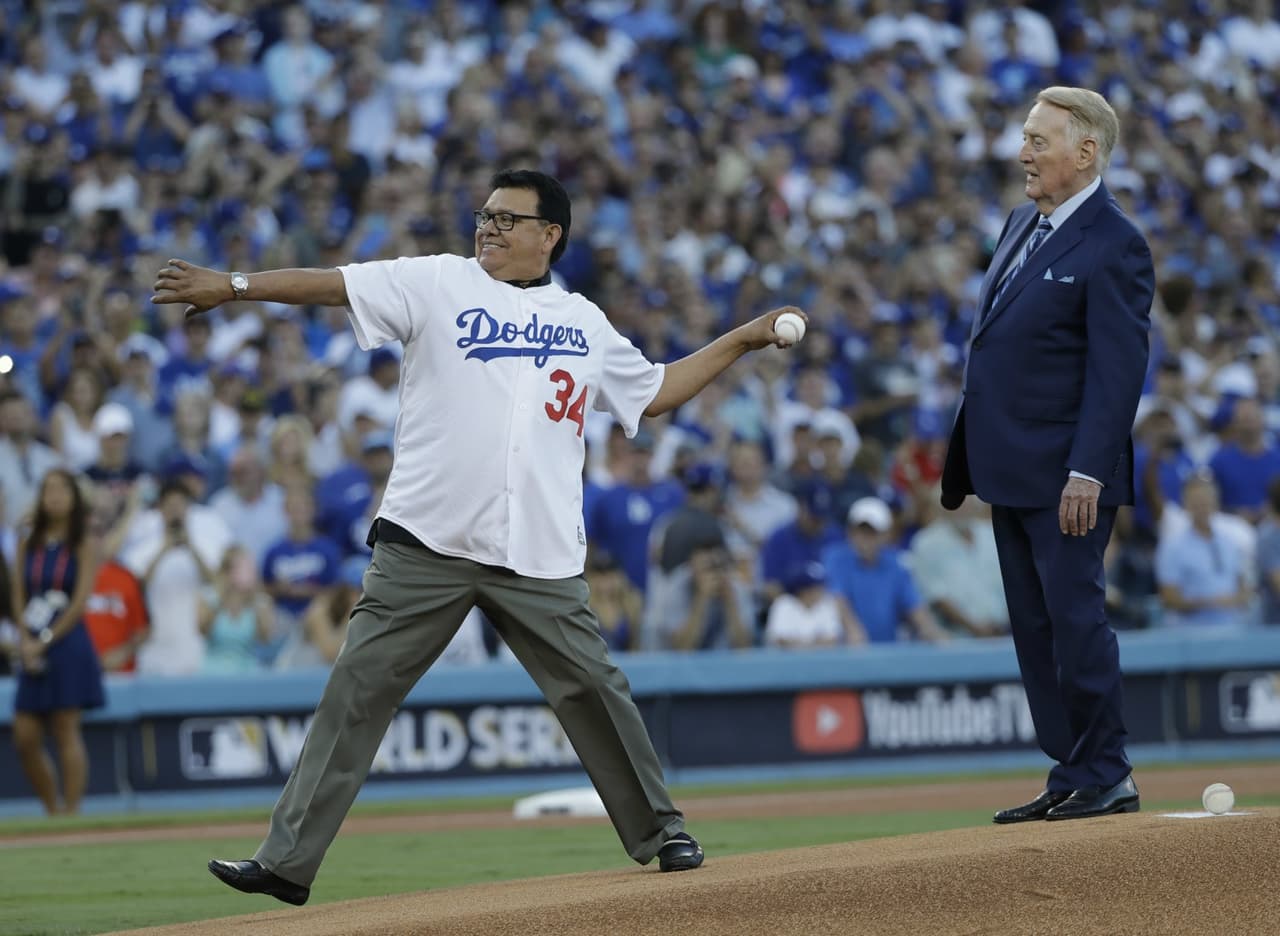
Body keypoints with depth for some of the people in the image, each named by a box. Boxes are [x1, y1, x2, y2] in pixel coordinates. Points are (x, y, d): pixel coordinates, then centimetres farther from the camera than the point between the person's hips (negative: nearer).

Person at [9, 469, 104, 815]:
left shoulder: (83, 546, -1)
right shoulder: (28, 545, 11)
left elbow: (80, 601, -7)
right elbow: (19, 598, 8)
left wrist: (45, 641, -11)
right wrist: (26, 640, -6)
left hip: (67, 644, -5)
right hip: (33, 649, 5)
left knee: (65, 732, -5)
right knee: (25, 737, 0)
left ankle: (70, 812, -2)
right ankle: (52, 812, 11)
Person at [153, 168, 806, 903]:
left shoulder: (586, 325, 15)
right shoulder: (439, 284, 6)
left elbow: (654, 394, 26)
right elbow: (331, 285, -2)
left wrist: (743, 341, 23)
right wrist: (231, 286, -11)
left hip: (540, 560, 2)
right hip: (426, 546, -2)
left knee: (596, 690, 3)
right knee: (358, 692, -6)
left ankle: (660, 833, 22)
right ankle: (288, 862, -4)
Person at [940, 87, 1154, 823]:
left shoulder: (1113, 246, -13)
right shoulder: (1024, 225, 15)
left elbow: (1118, 369, -17)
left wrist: (1086, 472, -23)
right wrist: (966, 459, 17)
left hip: (1064, 478, -9)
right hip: (1012, 472, 9)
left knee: (1075, 617, -7)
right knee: (1035, 625, 10)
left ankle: (1105, 777, 1)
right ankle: (1071, 776, 16)